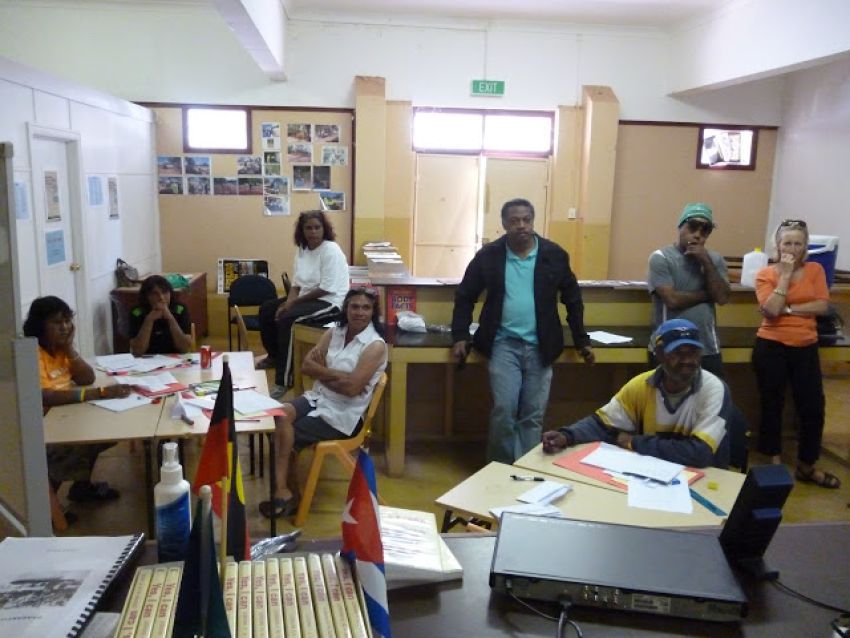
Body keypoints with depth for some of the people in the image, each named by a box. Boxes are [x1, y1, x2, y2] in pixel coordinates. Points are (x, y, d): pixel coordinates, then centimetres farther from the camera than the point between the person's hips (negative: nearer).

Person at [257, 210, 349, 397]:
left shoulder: (331, 250, -18)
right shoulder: (302, 249, 7)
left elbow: (326, 289, -22)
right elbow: (297, 284, 8)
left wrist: (294, 302, -18)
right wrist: (288, 302, -12)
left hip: (329, 301, -9)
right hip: (306, 297, 9)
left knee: (286, 318, -29)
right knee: (266, 310, 8)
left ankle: (283, 380, -23)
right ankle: (275, 356, 31)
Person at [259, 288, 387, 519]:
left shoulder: (376, 346, -13)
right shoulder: (334, 333, 6)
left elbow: (352, 387, -21)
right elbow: (306, 366, 0)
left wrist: (321, 371, -7)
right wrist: (335, 376, -16)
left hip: (343, 414, -6)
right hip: (318, 397, 6)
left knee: (284, 435, -13)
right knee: (279, 415, -21)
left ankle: (284, 492, 7)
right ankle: (284, 491, -17)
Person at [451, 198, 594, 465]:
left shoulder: (554, 255, -1)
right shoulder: (488, 256, -3)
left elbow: (572, 299, 9)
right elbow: (465, 297, 6)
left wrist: (581, 340, 10)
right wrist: (460, 336, -2)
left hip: (539, 346, 2)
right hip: (504, 344, -1)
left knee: (533, 415, 7)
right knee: (504, 410, -8)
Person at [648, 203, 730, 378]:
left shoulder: (715, 259, 9)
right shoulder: (661, 257, -6)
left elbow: (722, 297, -5)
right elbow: (672, 299, -17)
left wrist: (706, 261, -10)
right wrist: (707, 294, -4)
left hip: (708, 350, 4)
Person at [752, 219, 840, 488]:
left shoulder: (815, 270, 5)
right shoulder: (765, 274, -3)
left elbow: (822, 306, -5)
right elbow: (771, 310, -16)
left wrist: (787, 309, -13)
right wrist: (785, 274, -14)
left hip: (806, 348, 2)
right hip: (771, 347, -2)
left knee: (813, 407, 4)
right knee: (772, 406, 8)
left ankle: (806, 467, 21)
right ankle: (775, 463, 25)